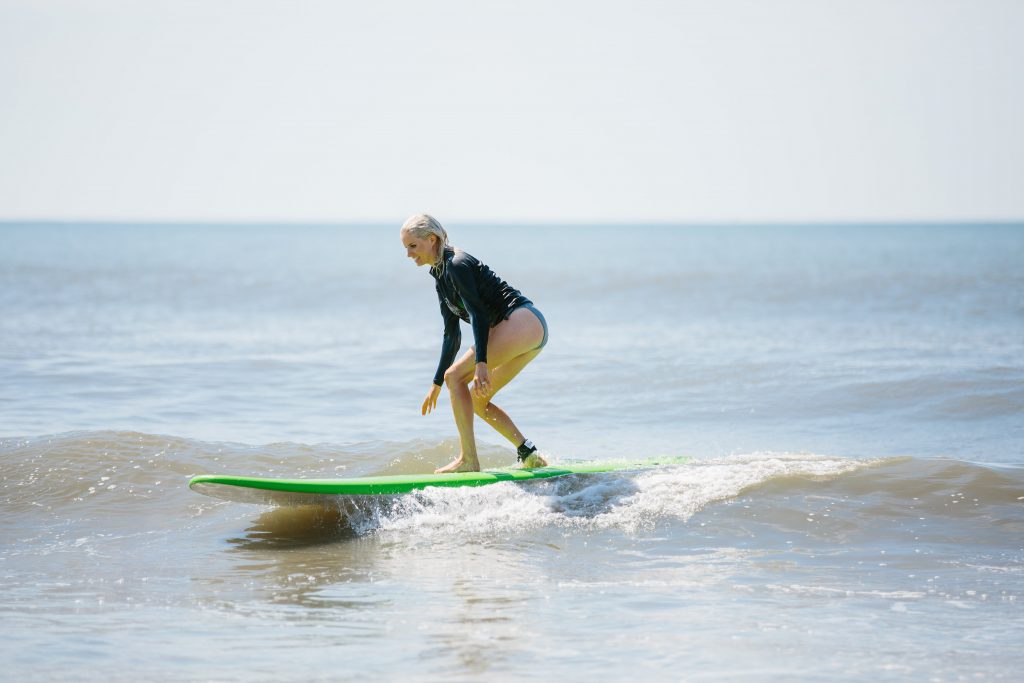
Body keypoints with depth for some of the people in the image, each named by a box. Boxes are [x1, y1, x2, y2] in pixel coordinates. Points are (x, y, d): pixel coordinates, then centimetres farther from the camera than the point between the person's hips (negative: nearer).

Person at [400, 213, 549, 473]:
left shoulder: (457, 264, -10)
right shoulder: (441, 278, 19)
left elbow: (478, 314, -20)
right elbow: (452, 335, 24)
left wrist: (481, 364, -29)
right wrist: (437, 384, 26)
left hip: (523, 320, -10)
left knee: (455, 376, -13)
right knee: (477, 400, 12)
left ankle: (468, 460, -13)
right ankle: (529, 455, 9)